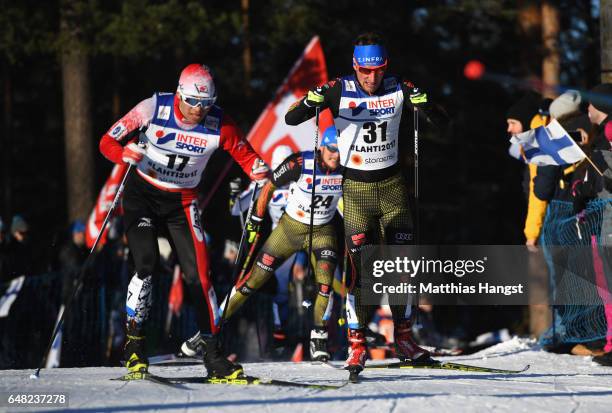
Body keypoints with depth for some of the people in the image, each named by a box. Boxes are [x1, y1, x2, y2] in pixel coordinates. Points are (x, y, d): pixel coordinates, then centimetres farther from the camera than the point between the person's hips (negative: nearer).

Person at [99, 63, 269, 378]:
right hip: (142, 195, -2)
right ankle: (134, 345, -6)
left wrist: (259, 171, -30)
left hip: (182, 202, 2)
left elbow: (245, 156, -7)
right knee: (146, 266, -19)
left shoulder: (219, 124, -16)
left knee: (198, 274, -6)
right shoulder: (153, 109, -19)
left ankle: (212, 354, 2)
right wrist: (126, 154, -34)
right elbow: (107, 142, -13)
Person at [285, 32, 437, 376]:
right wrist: (314, 101, -31)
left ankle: (404, 337, 18)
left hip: (392, 184, 2)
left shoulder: (398, 89, -5)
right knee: (361, 267, -9)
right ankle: (357, 344, -4)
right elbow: (291, 119, -12)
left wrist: (422, 102, -24)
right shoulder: (340, 90, -10)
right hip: (357, 188, -2)